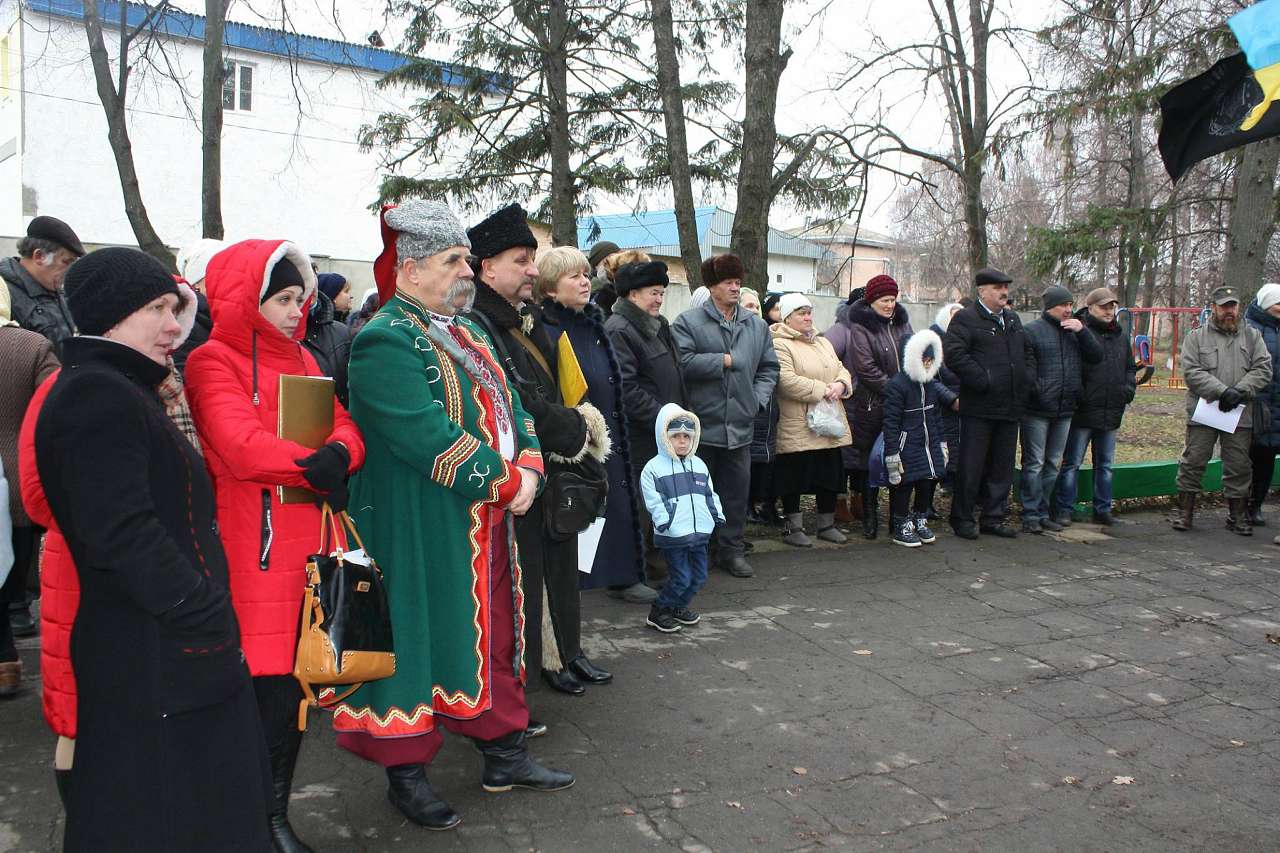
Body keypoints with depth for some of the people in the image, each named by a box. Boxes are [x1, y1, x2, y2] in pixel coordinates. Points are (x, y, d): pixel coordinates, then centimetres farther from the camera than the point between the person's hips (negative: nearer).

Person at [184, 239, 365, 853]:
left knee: (294, 678, 12)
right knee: (264, 682, -3)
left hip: (308, 541, 7)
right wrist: (316, 468, -12)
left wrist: (338, 455, -15)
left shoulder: (301, 360, 18)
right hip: (252, 546, -7)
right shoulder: (213, 362, -4)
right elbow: (241, 446, -19)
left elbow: (345, 427, 7)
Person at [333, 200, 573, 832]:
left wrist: (528, 469, -7)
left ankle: (504, 755, 34)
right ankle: (405, 773, 25)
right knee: (422, 639, 5)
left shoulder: (469, 333, 13)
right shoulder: (385, 342, -17)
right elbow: (431, 441, -26)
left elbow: (509, 407, 12)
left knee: (495, 637, 17)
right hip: (422, 535, -9)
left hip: (489, 523, 9)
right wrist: (505, 483, -17)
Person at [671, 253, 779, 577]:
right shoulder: (688, 322, -5)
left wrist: (758, 398, 3)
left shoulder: (757, 326, 12)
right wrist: (724, 360, -13)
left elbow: (769, 367, 17)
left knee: (737, 490, 11)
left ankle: (731, 549, 25)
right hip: (700, 425, -4)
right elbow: (682, 362, -18)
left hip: (739, 426, 5)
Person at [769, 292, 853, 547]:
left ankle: (827, 524, 26)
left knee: (830, 476, 13)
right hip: (797, 427, -7)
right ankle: (792, 526, 13)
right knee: (794, 477, 0)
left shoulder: (823, 342, 18)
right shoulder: (780, 345, -9)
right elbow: (786, 381, -21)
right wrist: (822, 390, -18)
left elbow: (841, 370, 17)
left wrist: (840, 385, -7)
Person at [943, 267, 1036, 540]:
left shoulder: (1012, 319, 18)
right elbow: (953, 353, -20)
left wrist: (1028, 379, 11)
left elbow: (1027, 352, 28)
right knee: (971, 466, -2)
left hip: (1010, 407, 8)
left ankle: (994, 517, 23)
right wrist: (983, 381, -19)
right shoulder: (966, 319, -8)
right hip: (979, 407, -7)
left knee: (1003, 466, 12)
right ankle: (962, 519, 10)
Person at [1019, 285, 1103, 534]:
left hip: (1065, 410, 6)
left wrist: (1082, 331, -5)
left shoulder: (1075, 330, 13)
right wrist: (1036, 390, -16)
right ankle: (1031, 515, 3)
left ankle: (1044, 513, 21)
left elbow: (1097, 356, 5)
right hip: (1037, 410, -6)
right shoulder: (1032, 330, -6)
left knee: (1053, 464, 12)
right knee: (1034, 463, -2)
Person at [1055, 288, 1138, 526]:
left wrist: (1129, 387, 7)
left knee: (1105, 464, 14)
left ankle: (1102, 509, 23)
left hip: (1111, 412, 7)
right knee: (1072, 462, 1)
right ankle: (1064, 509, 7)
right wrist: (1076, 392, -18)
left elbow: (1130, 367, 23)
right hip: (1083, 411, -7)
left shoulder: (1122, 336, 14)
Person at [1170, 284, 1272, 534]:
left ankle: (1238, 516, 20)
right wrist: (1222, 391, -18)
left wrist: (1239, 391, -14)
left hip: (1240, 415, 2)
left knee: (1239, 467, 8)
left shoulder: (1252, 336, 10)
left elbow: (1263, 369, 1)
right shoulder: (1196, 337, 4)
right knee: (1192, 462, 1)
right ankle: (1184, 511, 12)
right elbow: (1192, 372, -7)